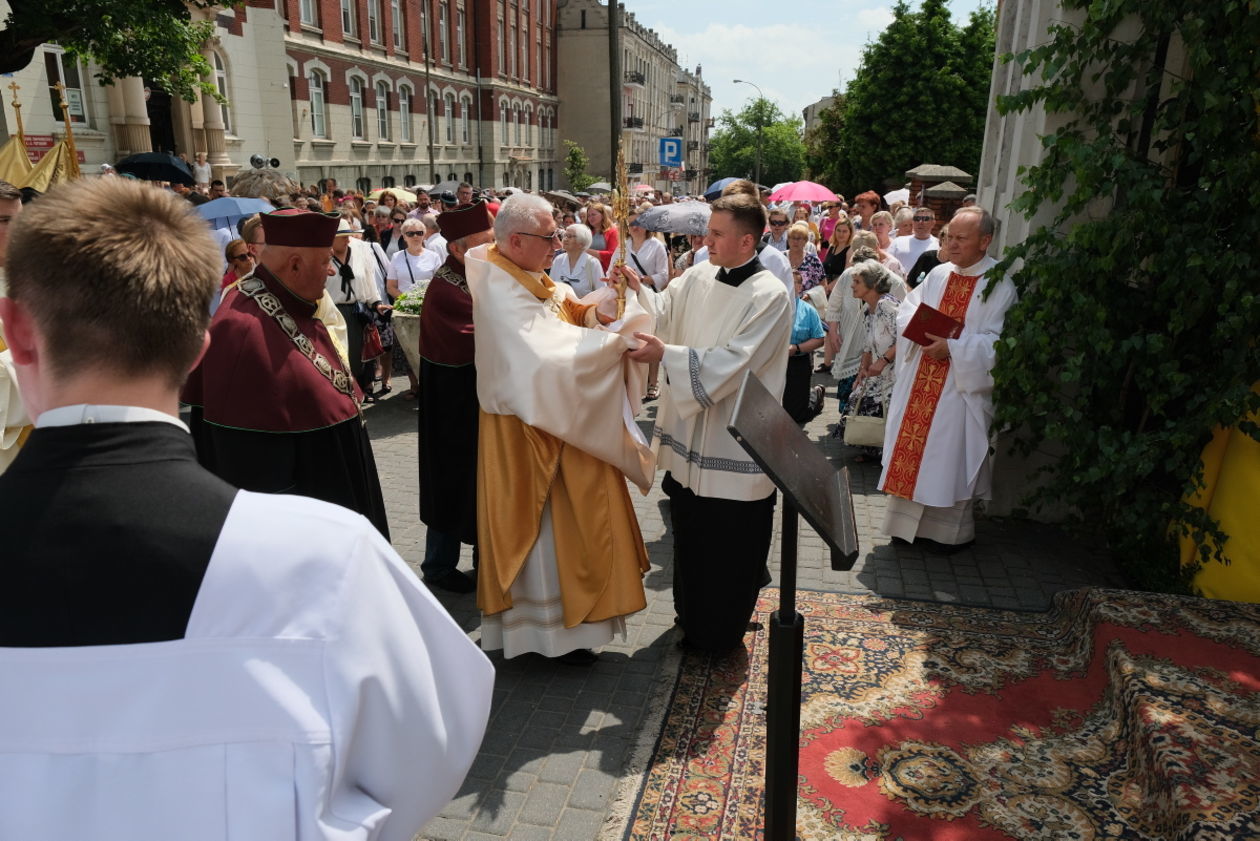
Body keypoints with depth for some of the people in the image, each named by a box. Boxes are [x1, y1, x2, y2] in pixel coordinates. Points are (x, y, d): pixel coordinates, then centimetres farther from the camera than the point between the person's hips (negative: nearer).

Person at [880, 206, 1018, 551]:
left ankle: (949, 529, 19)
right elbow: (906, 310, 12)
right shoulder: (939, 274, 8)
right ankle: (911, 519, 23)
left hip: (962, 387, -5)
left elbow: (998, 341, -15)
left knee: (950, 456, 3)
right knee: (912, 448, 9)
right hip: (921, 382, 5)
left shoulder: (1000, 284, -9)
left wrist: (952, 346, -22)